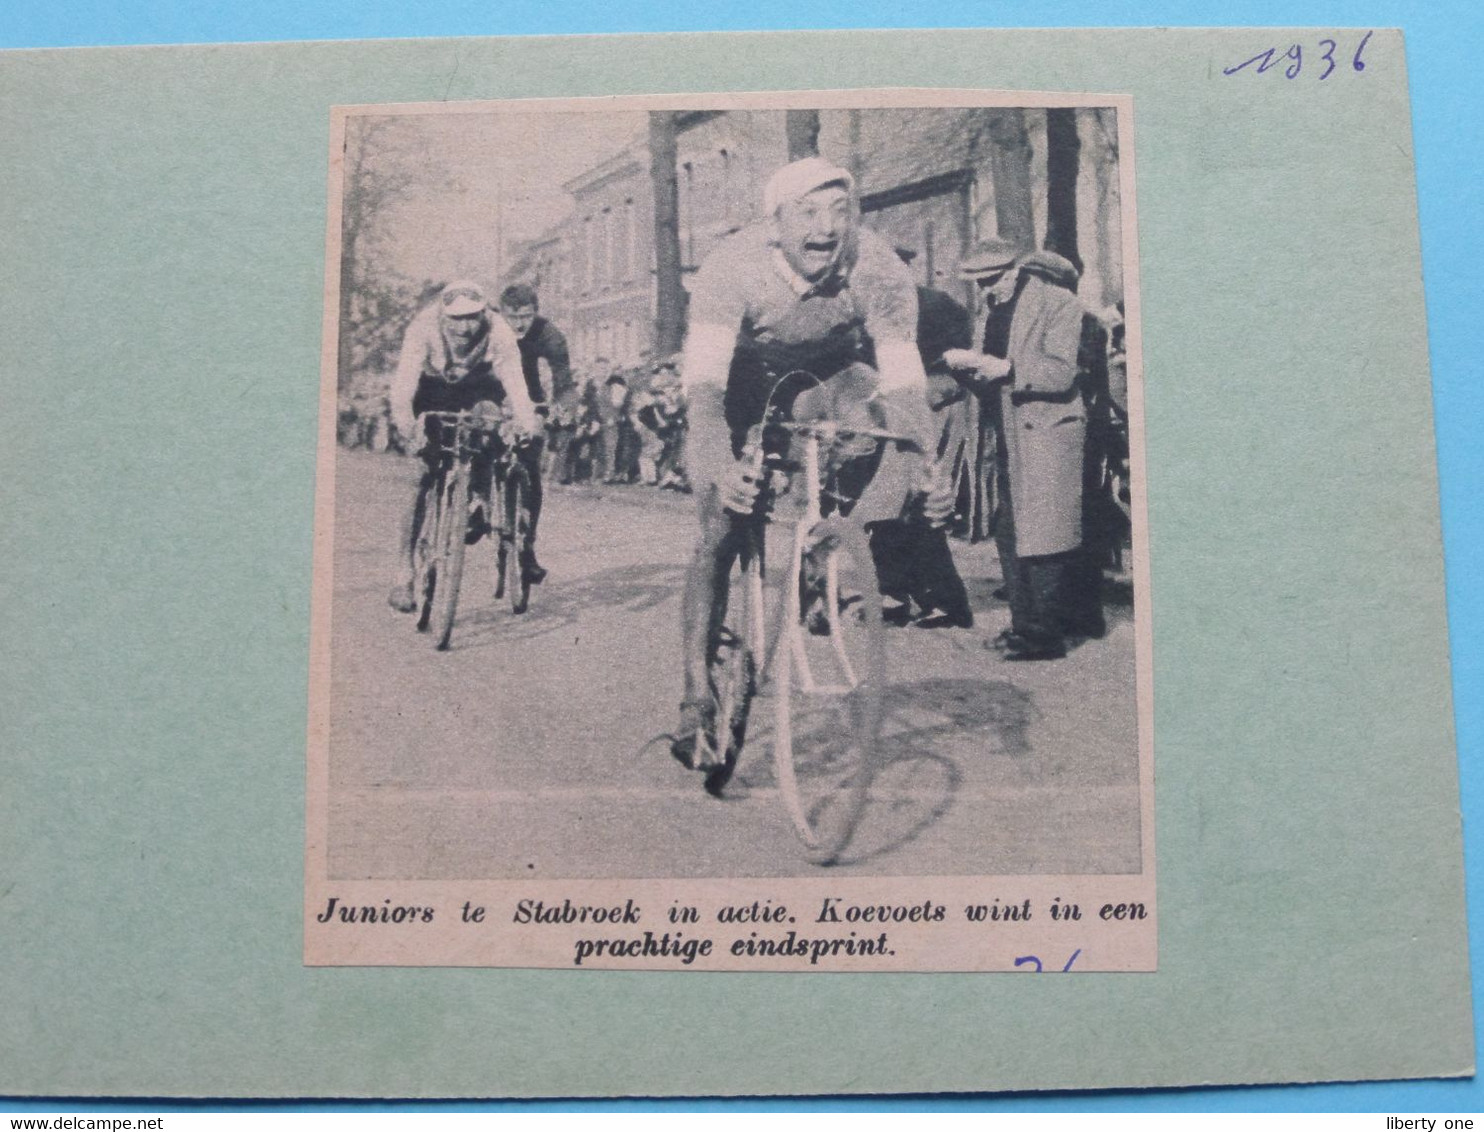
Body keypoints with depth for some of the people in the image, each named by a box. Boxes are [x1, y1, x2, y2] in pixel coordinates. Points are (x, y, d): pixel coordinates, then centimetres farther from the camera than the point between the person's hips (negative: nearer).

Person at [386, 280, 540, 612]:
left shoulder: (499, 334, -30)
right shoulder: (424, 327, -33)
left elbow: (514, 382, -38)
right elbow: (405, 377, -42)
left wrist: (526, 421, -56)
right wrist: (403, 418, -60)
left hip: (478, 389, 2)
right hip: (433, 390, -2)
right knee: (426, 479, -14)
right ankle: (406, 573, -11)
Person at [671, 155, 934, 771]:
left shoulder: (881, 271, -28)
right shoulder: (731, 268, -34)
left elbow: (905, 382, -29)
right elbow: (703, 380, -42)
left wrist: (920, 468, -46)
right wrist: (718, 467, -60)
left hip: (830, 374, 2)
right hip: (745, 380, -2)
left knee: (871, 414, -33)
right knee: (718, 530, -14)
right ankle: (696, 699, -6)